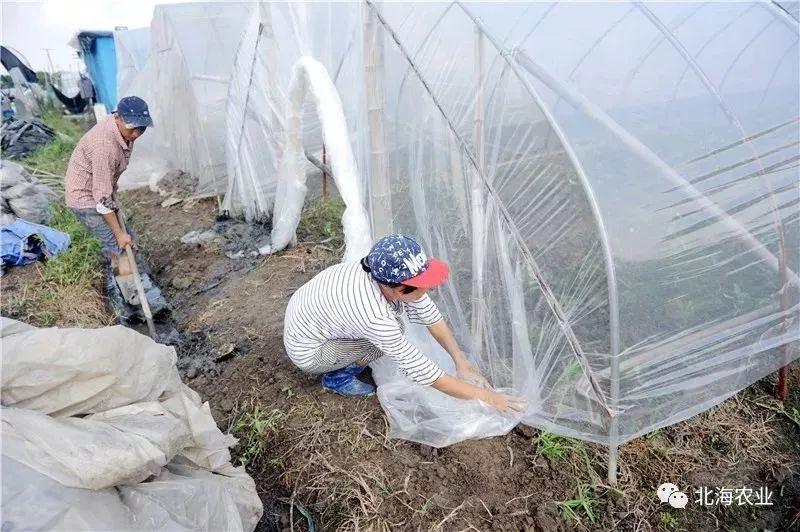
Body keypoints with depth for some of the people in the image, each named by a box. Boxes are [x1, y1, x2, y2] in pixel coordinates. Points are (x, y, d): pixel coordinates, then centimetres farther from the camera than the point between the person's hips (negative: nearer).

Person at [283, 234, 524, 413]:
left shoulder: (390, 273, -19)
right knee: (392, 335, -19)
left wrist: (462, 363, -9)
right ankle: (337, 377, 2)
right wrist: (483, 395, -22)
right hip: (306, 351, -7)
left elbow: (431, 316, -8)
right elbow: (426, 375, -31)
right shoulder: (376, 319, -38)